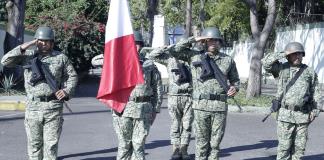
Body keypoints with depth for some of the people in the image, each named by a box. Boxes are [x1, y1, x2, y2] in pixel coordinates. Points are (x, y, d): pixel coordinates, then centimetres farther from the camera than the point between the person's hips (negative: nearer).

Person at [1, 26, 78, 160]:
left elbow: (72, 76, 13)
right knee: (34, 143, 8)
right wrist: (22, 48, -10)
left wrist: (67, 90, -5)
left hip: (53, 107, -1)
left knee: (51, 143, -1)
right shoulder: (28, 55, 7)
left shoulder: (61, 58, 7)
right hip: (33, 106, 1)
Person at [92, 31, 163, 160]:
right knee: (124, 144, 3)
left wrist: (155, 110, 7)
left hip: (143, 110, 0)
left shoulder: (149, 65, 10)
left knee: (138, 144, 1)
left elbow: (158, 88, 11)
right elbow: (95, 61, 7)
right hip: (123, 109, 0)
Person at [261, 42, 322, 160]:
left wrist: (314, 111, 5)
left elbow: (315, 93, 12)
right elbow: (266, 62, -10)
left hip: (303, 116, 2)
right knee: (284, 146, -2)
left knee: (299, 147, 7)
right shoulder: (281, 68, 4)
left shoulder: (310, 72, 10)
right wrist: (282, 54, -7)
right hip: (285, 115, -2)